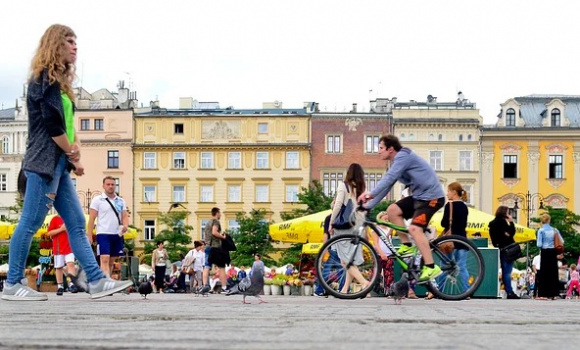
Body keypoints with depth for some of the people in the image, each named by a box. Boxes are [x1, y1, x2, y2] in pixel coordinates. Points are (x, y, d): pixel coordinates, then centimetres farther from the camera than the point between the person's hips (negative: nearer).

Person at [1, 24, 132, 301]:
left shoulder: (58, 80, 21)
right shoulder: (45, 78, -8)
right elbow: (51, 123, -17)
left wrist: (73, 155, 3)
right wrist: (73, 153, -5)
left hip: (58, 164, 10)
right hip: (44, 162, -10)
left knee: (77, 223, 5)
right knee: (30, 223, -5)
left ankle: (96, 280, 5)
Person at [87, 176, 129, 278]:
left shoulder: (121, 201, 14)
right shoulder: (97, 200, 0)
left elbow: (125, 216, 11)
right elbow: (92, 218, -2)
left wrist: (125, 225, -12)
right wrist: (89, 235, -9)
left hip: (117, 235, 5)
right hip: (103, 234, -5)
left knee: (111, 262, 10)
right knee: (105, 260, -14)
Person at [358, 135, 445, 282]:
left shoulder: (403, 156, -15)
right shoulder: (397, 162, 14)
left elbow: (389, 178, -28)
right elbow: (386, 186, 15)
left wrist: (371, 194, -35)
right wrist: (368, 205, 9)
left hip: (432, 196, -10)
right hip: (419, 196, 10)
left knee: (414, 228, -23)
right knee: (392, 210, 0)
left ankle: (431, 267, -20)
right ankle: (407, 246, 6)